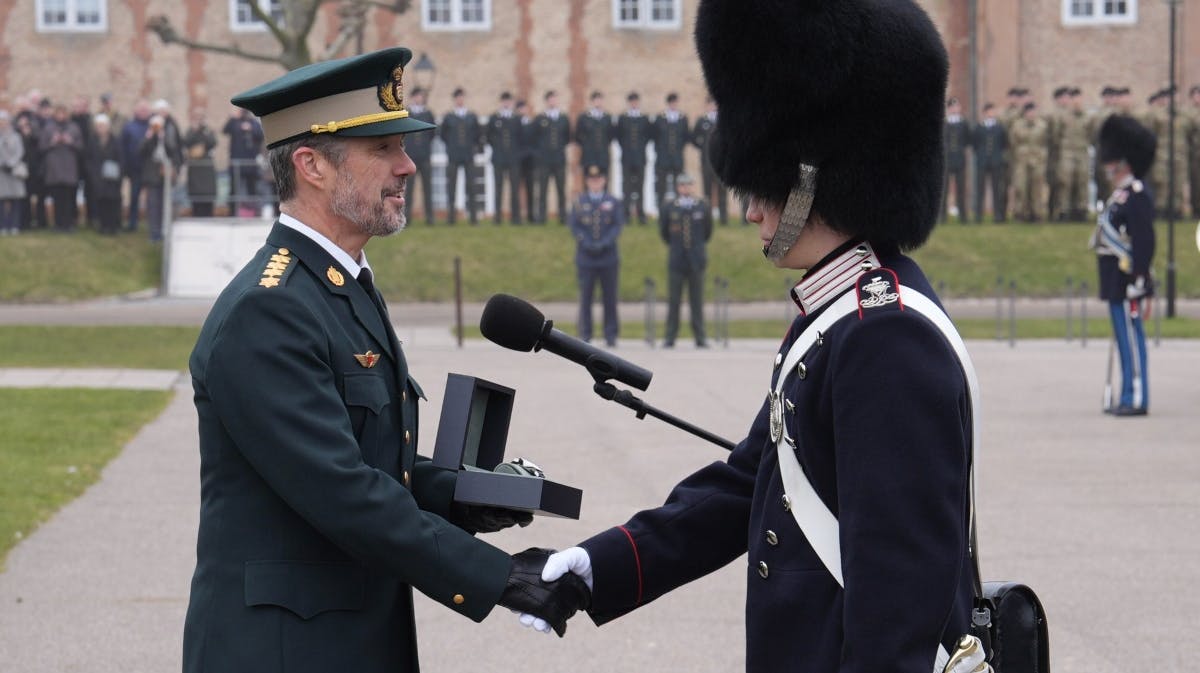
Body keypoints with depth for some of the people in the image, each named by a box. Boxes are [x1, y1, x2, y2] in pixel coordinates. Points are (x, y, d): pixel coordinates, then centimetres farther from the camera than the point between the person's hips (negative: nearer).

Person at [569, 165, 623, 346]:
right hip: (585, 256, 0)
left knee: (610, 297, 1)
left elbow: (618, 226, 1)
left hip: (608, 257, 0)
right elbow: (574, 227, 3)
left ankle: (611, 335, 5)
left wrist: (605, 243, -12)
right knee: (585, 297, -2)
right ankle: (585, 335, 2)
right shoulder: (579, 202, 8)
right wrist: (587, 244, -11)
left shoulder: (613, 202, 8)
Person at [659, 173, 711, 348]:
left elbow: (708, 231, 15)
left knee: (697, 300, 3)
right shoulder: (670, 207, 1)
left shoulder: (703, 206, 3)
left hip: (696, 260, 1)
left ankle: (700, 338, 6)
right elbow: (663, 231, 13)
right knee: (673, 300, -1)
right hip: (676, 260, -1)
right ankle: (670, 338, 4)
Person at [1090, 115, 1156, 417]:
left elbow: (1144, 242, -20)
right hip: (1116, 283, 10)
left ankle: (1137, 399, -4)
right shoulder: (1121, 195, 17)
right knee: (1124, 338, 12)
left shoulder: (1136, 196, -14)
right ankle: (1128, 397, 18)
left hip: (1128, 281, -10)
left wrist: (1138, 282, -23)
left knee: (1131, 337, -7)